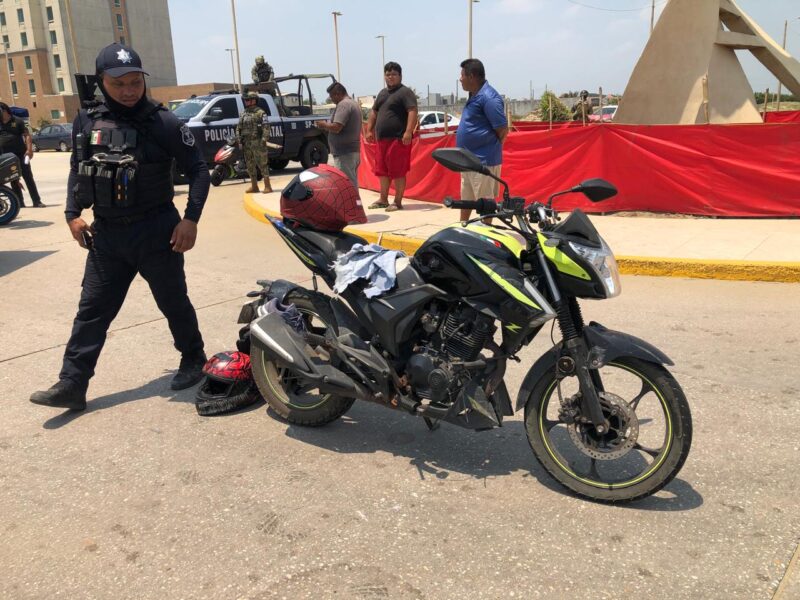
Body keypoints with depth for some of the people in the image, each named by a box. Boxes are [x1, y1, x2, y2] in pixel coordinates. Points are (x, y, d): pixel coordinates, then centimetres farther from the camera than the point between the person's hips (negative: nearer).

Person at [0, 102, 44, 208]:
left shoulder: (17, 121, 1)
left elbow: (27, 135, -4)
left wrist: (29, 149, -16)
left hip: (20, 155, -4)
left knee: (28, 178, -3)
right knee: (13, 180, 7)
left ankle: (37, 201, -3)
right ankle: (19, 202, 13)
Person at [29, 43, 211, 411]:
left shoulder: (163, 123, -9)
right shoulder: (86, 123, 5)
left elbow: (197, 170, -6)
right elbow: (77, 170, 17)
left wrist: (191, 219, -14)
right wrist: (73, 213, 5)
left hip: (155, 230, -4)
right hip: (106, 232, 4)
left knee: (173, 303, 9)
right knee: (92, 310, 7)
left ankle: (193, 360, 31)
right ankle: (72, 384, 13)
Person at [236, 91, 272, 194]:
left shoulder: (260, 113, -3)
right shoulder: (243, 114, 16)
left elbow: (266, 127, -12)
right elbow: (238, 128, 17)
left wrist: (264, 140, -21)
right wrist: (239, 141, 7)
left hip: (257, 143, -7)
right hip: (247, 144, 7)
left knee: (262, 164, -7)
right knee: (250, 166, 9)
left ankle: (267, 186, -5)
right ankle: (254, 186, 17)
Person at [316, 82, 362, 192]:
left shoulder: (343, 104, -13)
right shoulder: (353, 103, 19)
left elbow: (336, 127, -23)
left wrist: (324, 125, -4)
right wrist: (327, 126, 16)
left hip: (345, 153, -10)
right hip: (353, 150, 10)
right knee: (352, 184, 12)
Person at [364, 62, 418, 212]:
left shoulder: (405, 92, -6)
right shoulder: (382, 93, 20)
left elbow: (412, 112, -17)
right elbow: (374, 112, 27)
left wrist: (408, 132, -27)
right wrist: (369, 130, 18)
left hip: (398, 139, -8)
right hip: (382, 139, 9)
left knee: (398, 172, -5)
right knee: (382, 171, 13)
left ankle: (398, 202, 0)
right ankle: (383, 200, 23)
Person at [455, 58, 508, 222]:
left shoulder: (488, 97, -18)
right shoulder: (474, 96, 13)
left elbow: (503, 130, -19)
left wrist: (491, 148, -5)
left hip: (483, 161, -10)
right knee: (466, 199, 21)